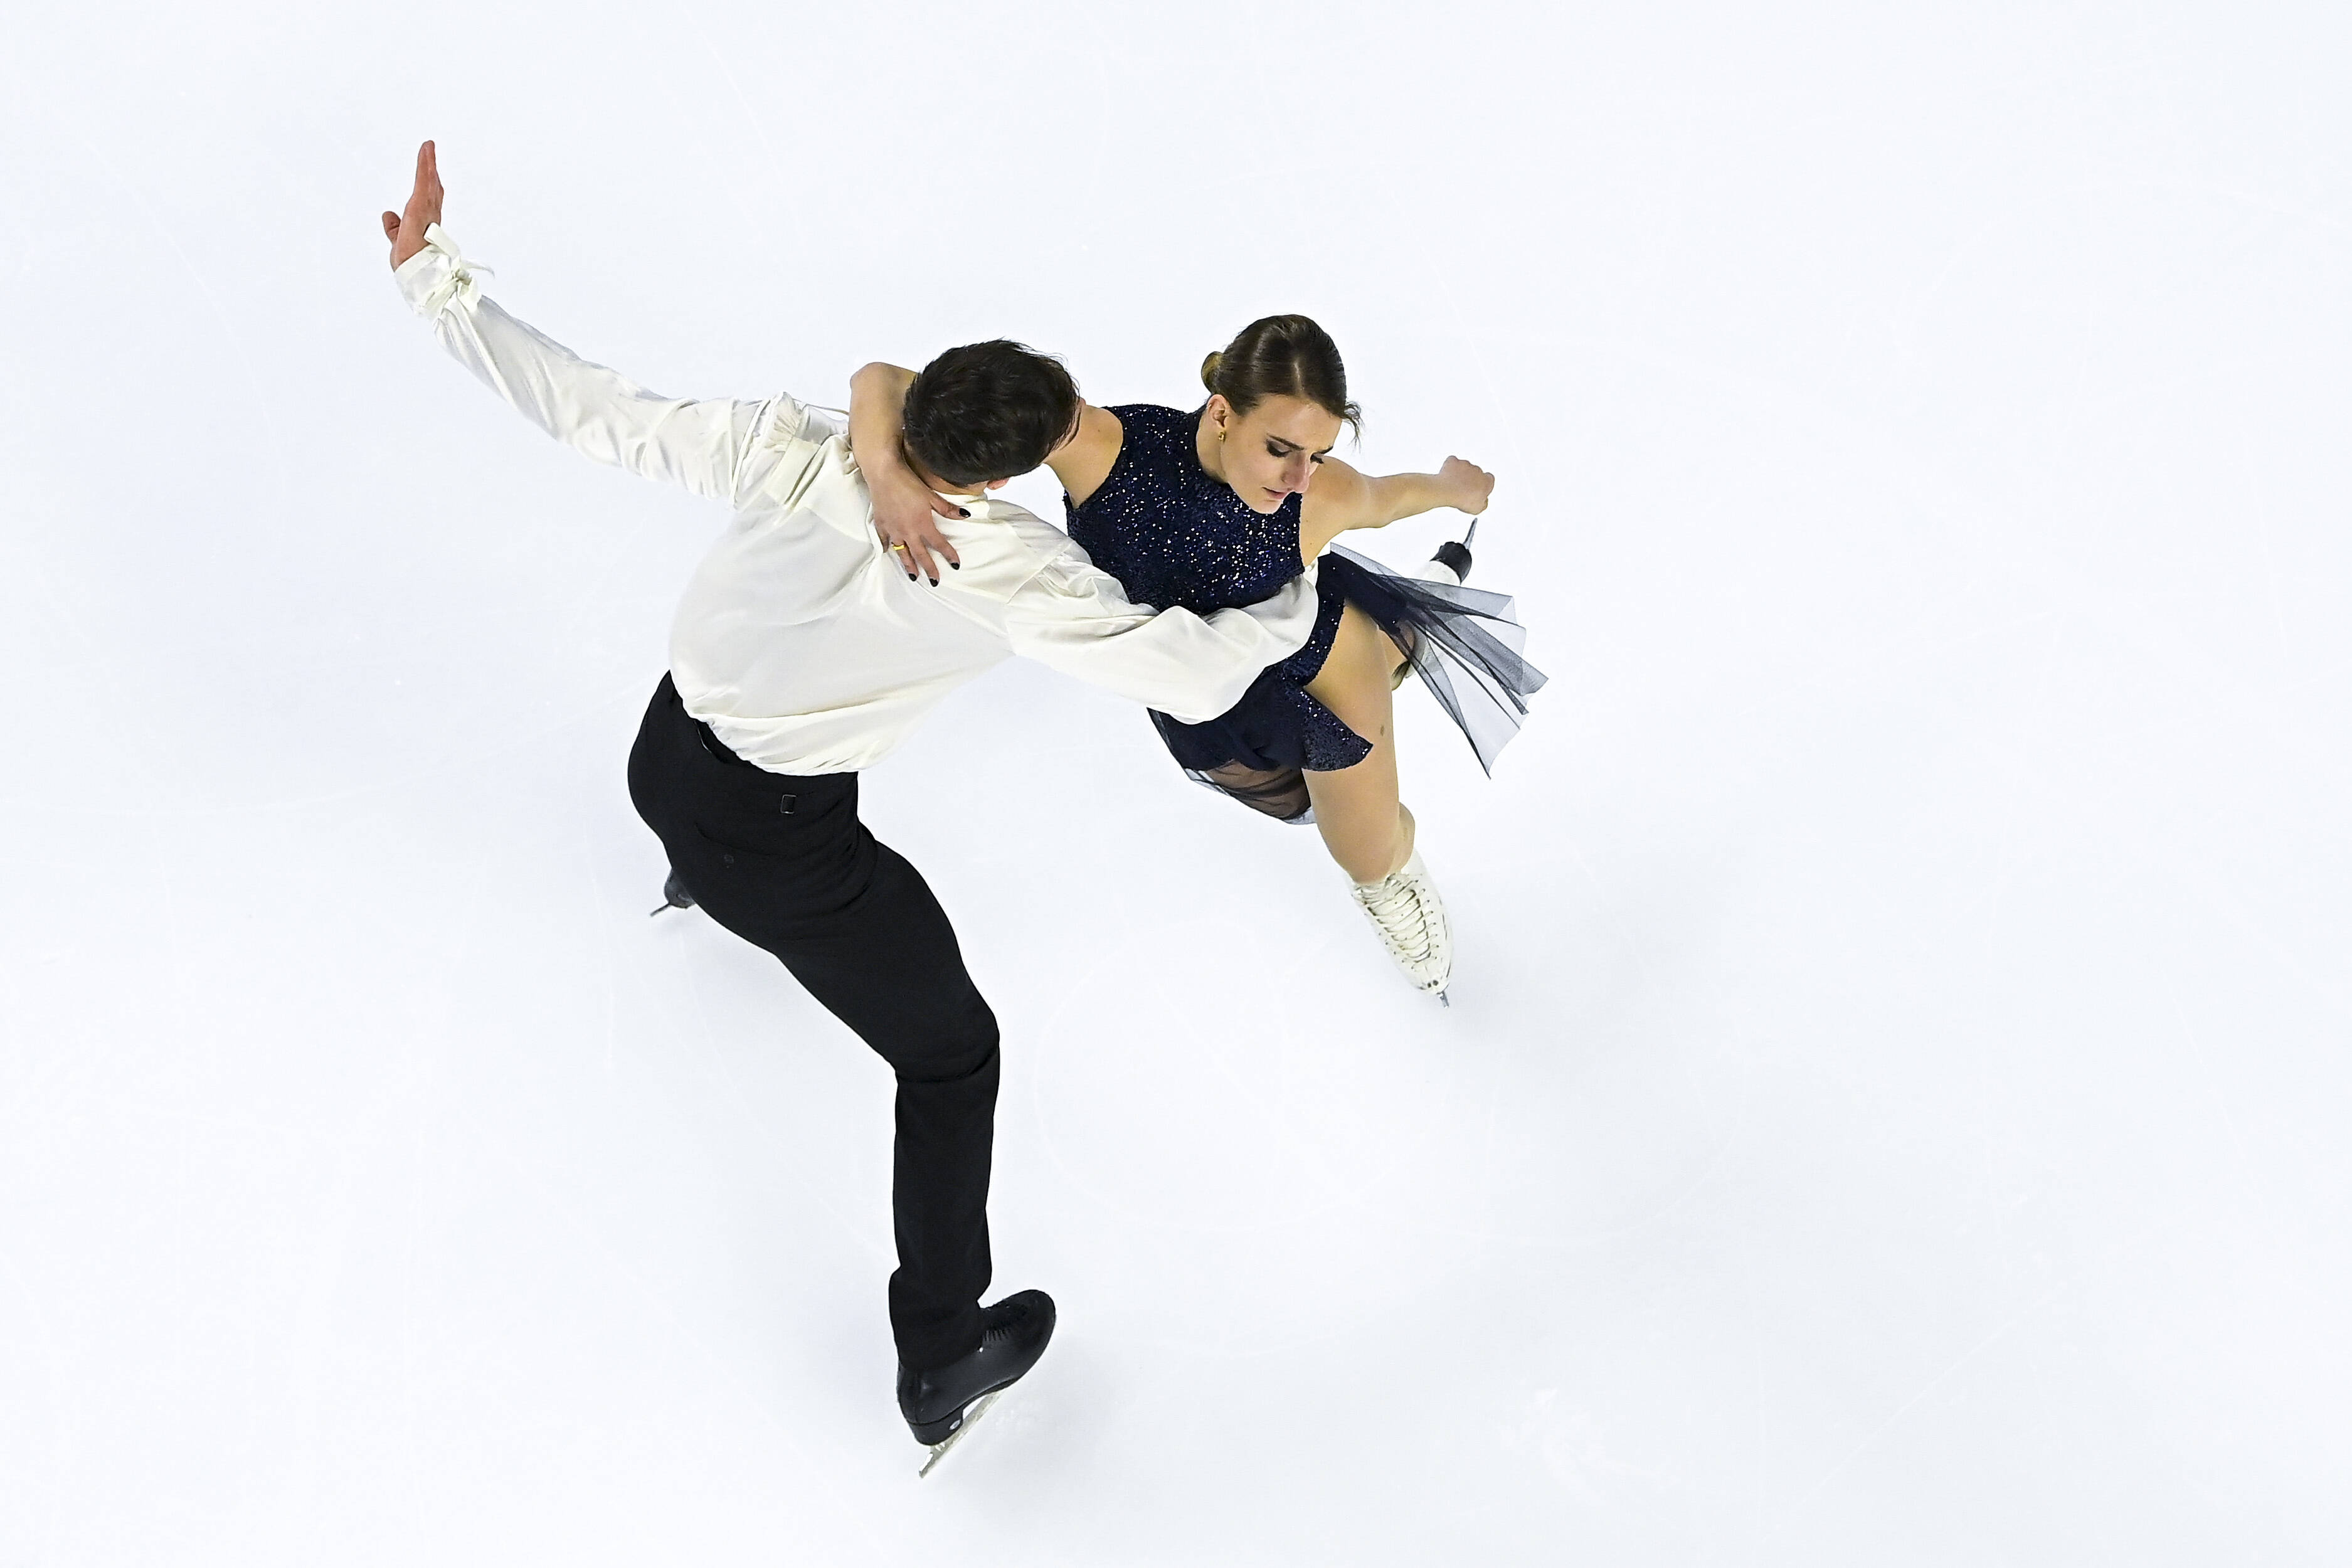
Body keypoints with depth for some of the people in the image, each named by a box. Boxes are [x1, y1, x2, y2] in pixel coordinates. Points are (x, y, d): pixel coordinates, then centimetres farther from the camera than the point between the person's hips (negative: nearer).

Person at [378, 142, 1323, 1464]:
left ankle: (698, 881, 82)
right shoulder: (1008, 572, -30)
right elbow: (1194, 679, -28)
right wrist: (1291, 609, -6)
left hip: (663, 760, 5)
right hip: (785, 854, -5)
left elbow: (587, 410, -15)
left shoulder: (784, 445, -20)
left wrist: (435, 275, -3)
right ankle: (943, 1363, 24)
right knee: (952, 1055, 15)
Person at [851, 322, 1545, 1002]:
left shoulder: (1325, 495, -37)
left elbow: (1386, 496, -9)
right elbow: (882, 382, -40)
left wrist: (1453, 486, 13)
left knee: (1372, 857, 19)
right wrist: (888, 477, -61)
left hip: (1322, 658, -2)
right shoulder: (1099, 447, -41)